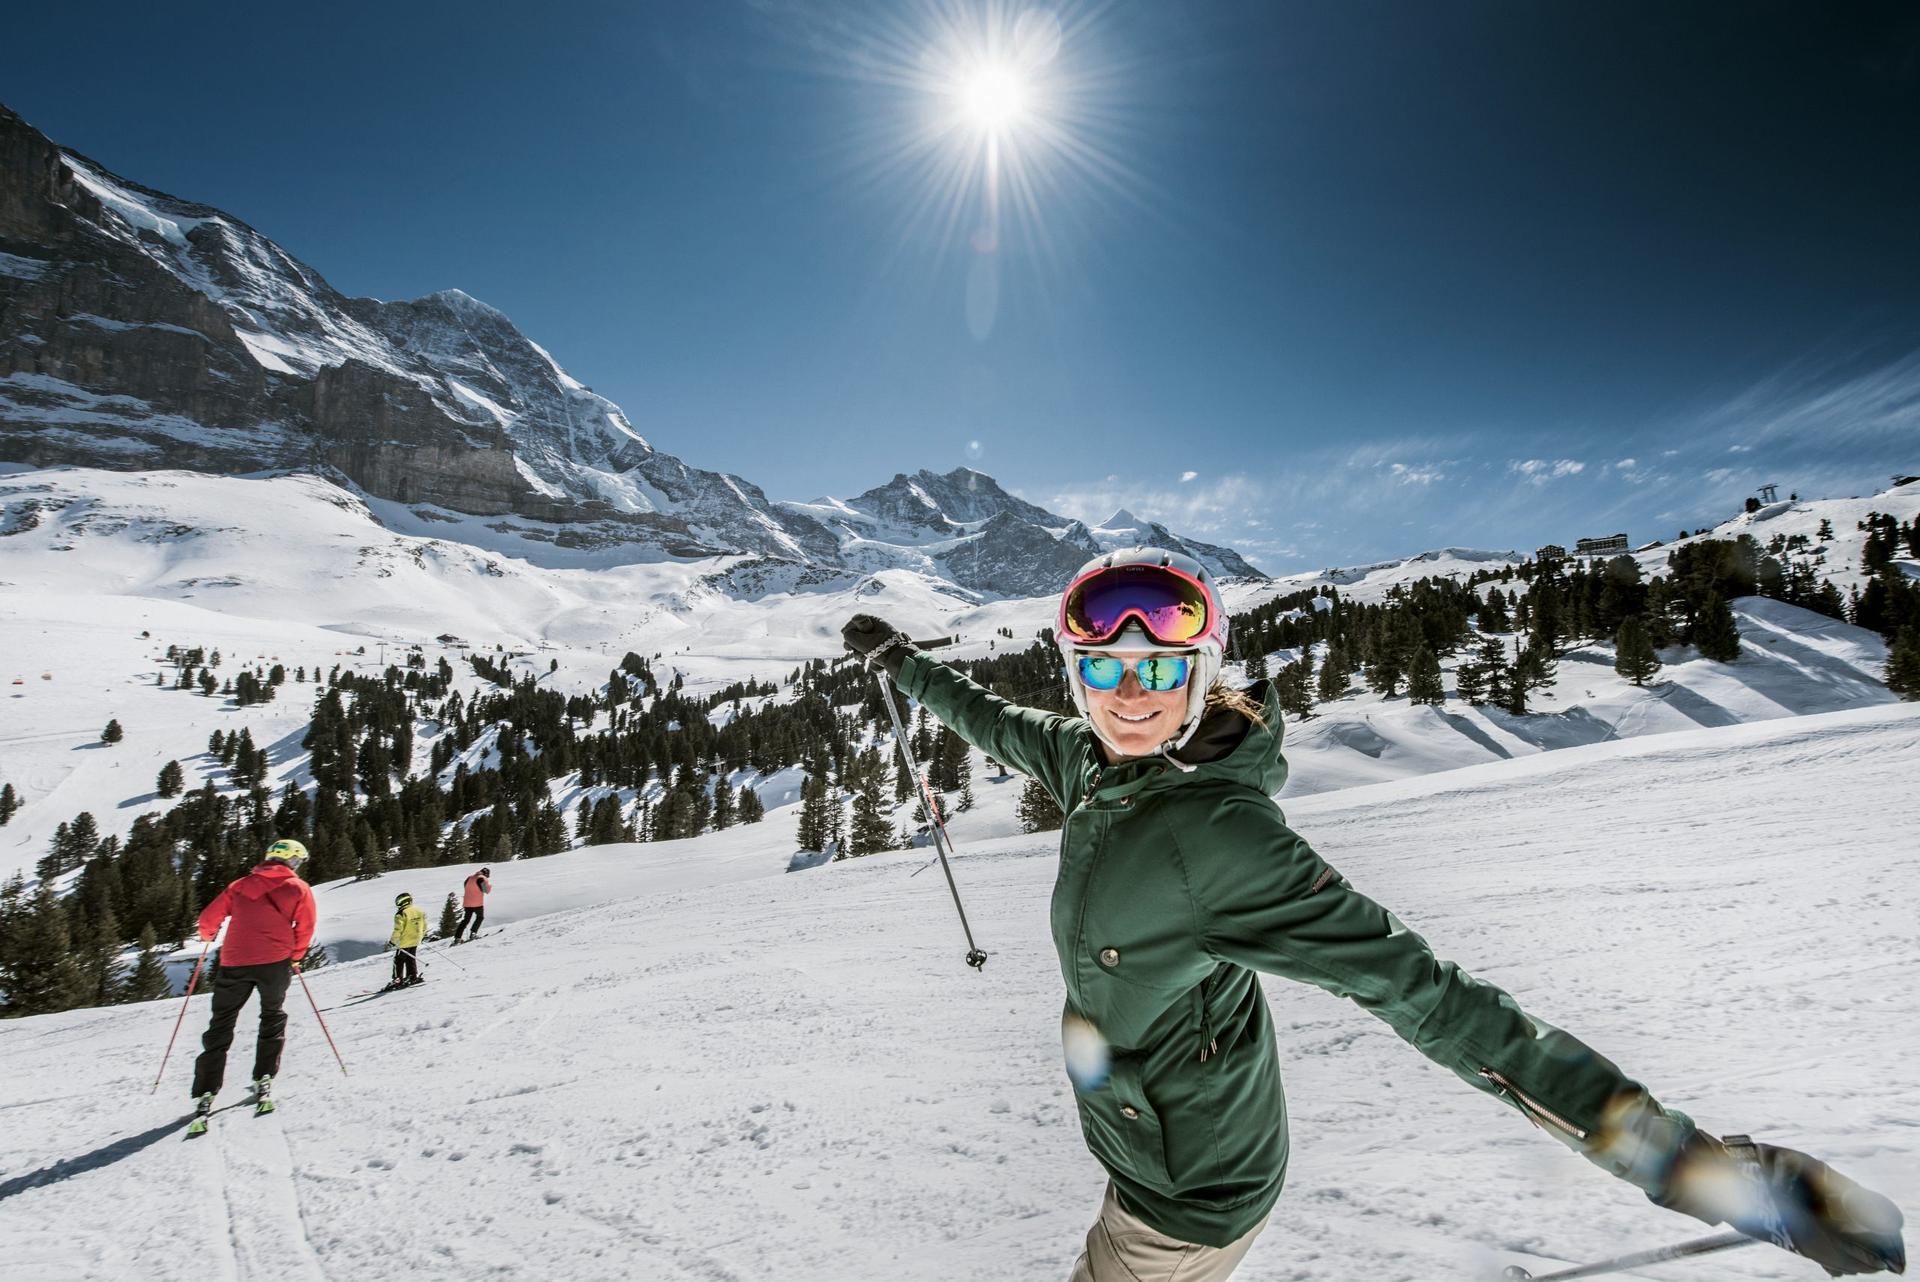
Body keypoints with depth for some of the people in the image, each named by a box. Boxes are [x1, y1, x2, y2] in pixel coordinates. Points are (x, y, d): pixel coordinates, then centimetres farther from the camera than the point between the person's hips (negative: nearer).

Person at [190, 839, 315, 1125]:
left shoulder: (240, 886, 14)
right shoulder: (300, 888, 7)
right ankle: (263, 1081, 12)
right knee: (273, 1017, 19)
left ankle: (205, 1094, 3)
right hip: (275, 962, -1)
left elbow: (208, 918, 14)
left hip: (235, 962, 2)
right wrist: (295, 957, 19)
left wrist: (208, 935, 37)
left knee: (220, 1026, 11)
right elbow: (305, 928, 3)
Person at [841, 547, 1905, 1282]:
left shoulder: (1214, 831, -33)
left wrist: (1680, 1151, -37)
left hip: (1189, 1188, -7)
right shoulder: (1096, 760, -10)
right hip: (1142, 1142, 7)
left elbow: (1417, 985, -34)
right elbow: (998, 726, 10)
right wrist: (901, 663, 21)